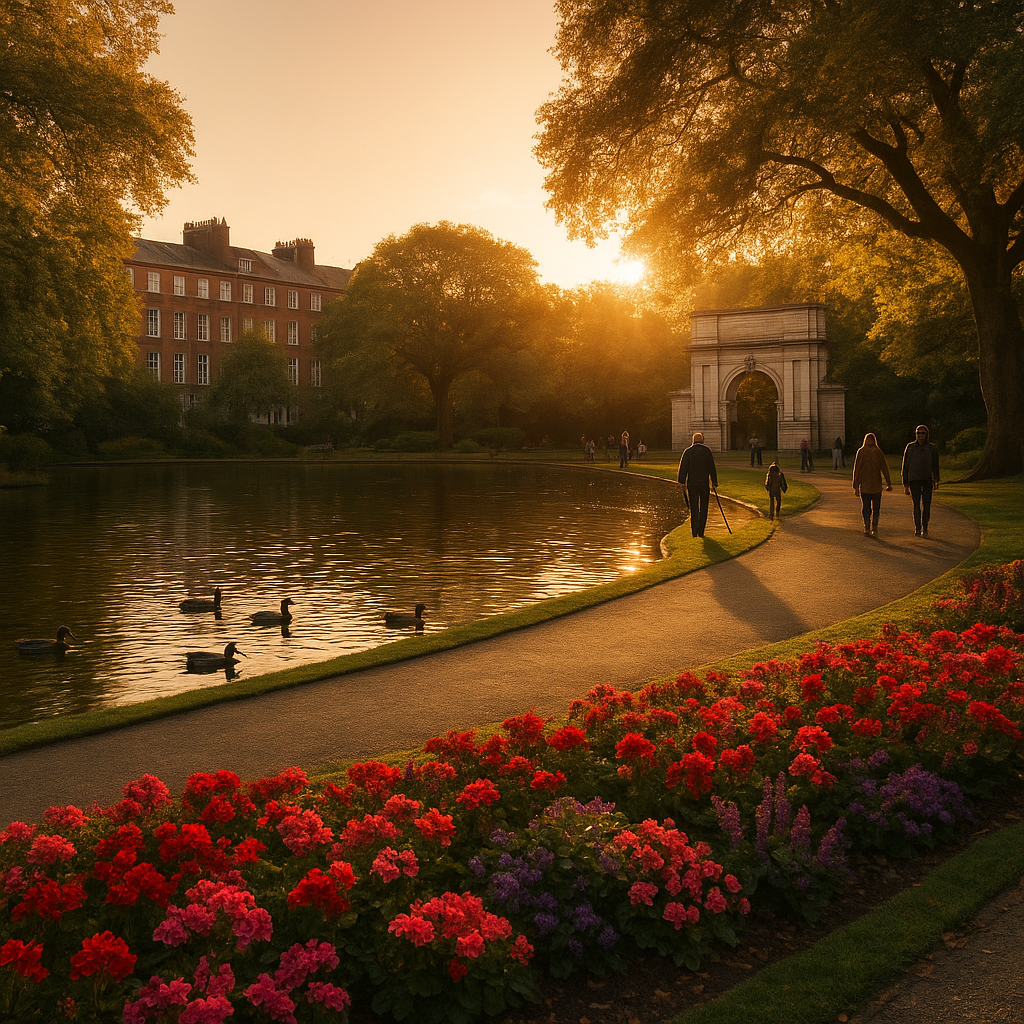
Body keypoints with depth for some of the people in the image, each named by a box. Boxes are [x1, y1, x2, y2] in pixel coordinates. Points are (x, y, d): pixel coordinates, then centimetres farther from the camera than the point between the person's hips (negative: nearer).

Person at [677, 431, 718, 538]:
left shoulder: (688, 451, 2)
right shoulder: (707, 450, -1)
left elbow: (683, 467, -7)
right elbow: (712, 468, 0)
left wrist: (681, 481, -9)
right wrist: (715, 483, 5)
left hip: (691, 484, 1)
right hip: (704, 483, -1)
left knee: (693, 508, 8)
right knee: (703, 507, 8)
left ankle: (694, 531, 4)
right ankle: (701, 531, 2)